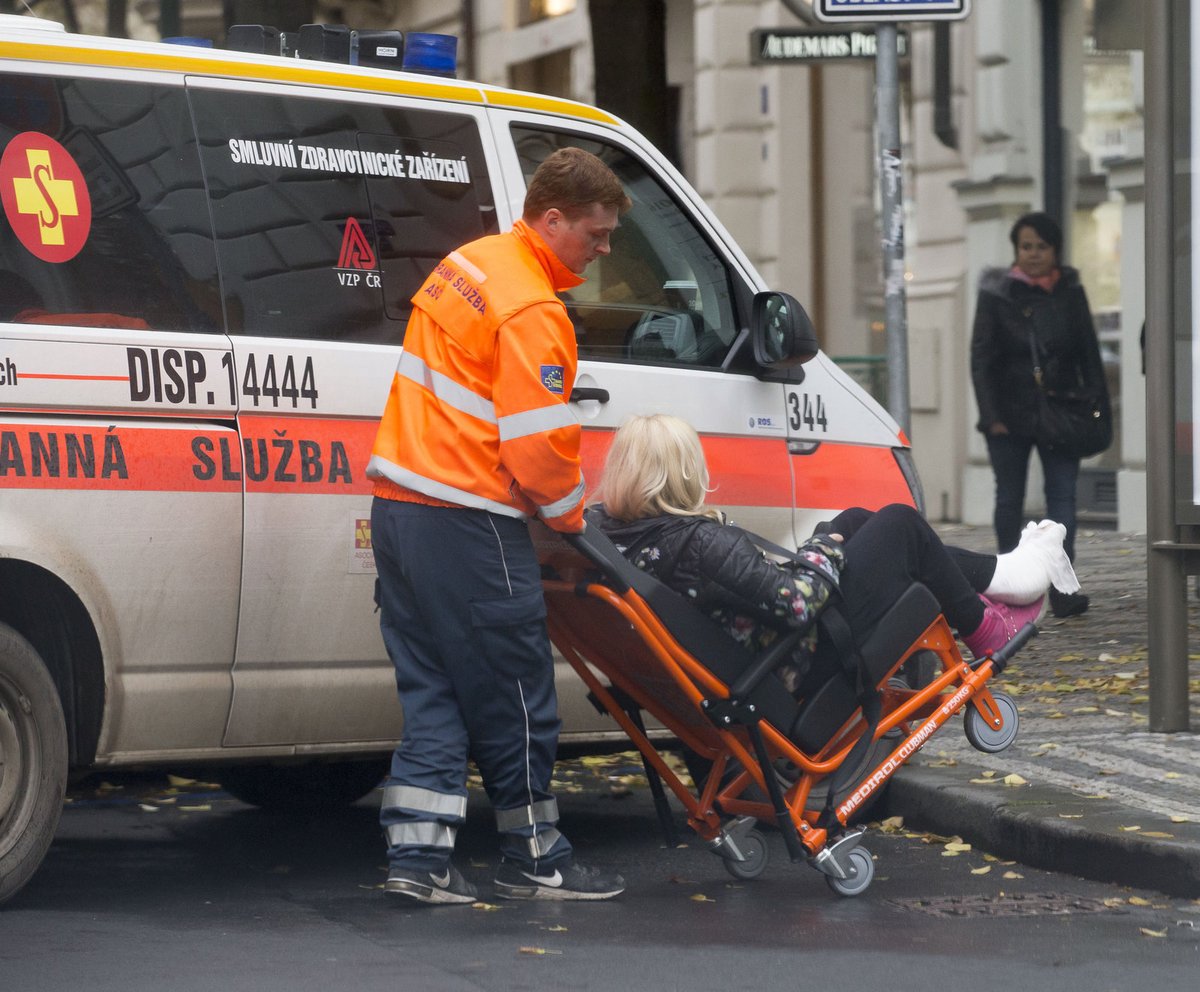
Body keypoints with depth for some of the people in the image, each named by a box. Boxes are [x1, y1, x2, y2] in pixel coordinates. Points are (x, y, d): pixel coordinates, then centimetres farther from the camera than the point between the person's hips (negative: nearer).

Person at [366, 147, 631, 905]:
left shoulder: (469, 264, 14)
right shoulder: (532, 311, -16)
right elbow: (538, 446, -19)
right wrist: (573, 516, 1)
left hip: (400, 501, 9)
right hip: (466, 526, -9)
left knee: (433, 693, 11)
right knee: (515, 700, 3)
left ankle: (417, 857, 7)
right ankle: (536, 860, 12)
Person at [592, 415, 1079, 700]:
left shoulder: (615, 537, -10)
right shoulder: (700, 543, -34)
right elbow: (799, 603, -33)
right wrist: (824, 551, -15)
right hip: (805, 669, -9)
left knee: (855, 521, 21)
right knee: (900, 523, 6)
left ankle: (997, 572, 33)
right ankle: (984, 630, 30)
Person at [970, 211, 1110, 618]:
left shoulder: (1070, 293, 7)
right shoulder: (997, 294, -1)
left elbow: (1088, 354, 11)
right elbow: (981, 358, -3)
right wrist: (991, 416, -11)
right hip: (1011, 414, -1)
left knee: (1062, 494, -9)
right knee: (1010, 497, 8)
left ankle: (1062, 589, -16)